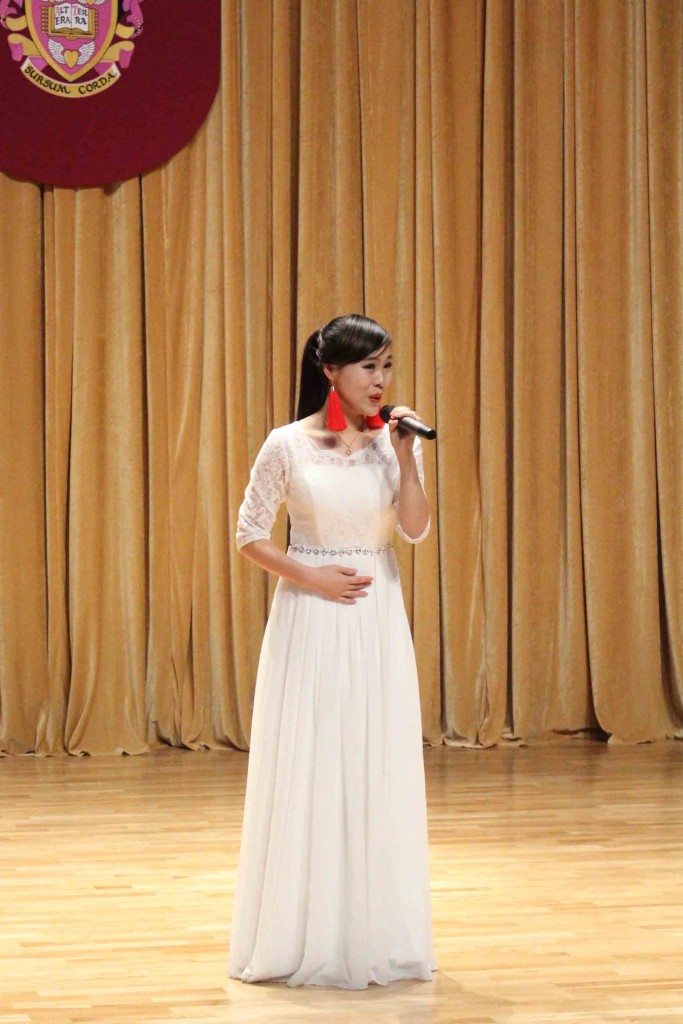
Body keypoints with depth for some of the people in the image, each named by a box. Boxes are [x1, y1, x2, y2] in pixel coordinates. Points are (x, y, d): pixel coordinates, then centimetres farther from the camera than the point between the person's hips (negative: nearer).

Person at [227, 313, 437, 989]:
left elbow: (415, 529, -7)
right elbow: (248, 535, -1)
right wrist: (312, 577, -11)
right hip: (310, 619, -3)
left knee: (380, 772, 5)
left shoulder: (394, 441, 4)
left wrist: (405, 456, -15)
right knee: (307, 771, 0)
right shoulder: (288, 446, -5)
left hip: (379, 618, 3)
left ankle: (377, 934, 15)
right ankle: (302, 938, 10)